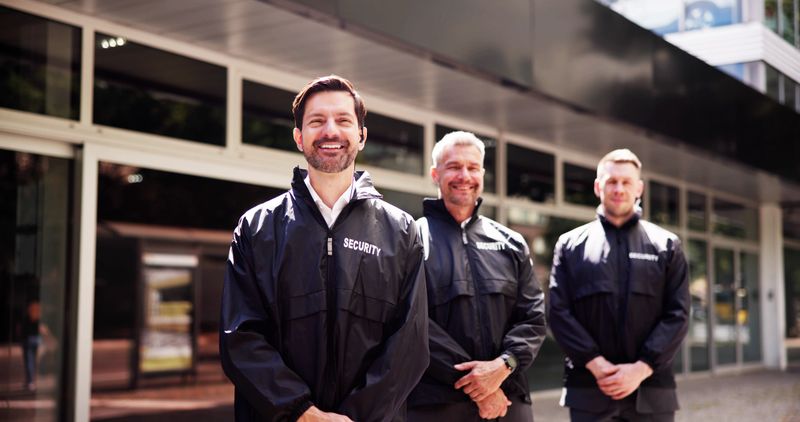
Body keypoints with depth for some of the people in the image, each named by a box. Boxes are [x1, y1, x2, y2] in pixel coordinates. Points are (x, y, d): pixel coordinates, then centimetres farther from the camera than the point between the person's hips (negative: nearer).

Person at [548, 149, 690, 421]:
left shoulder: (666, 245, 10)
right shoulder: (570, 245, 9)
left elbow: (678, 314, 1)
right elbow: (558, 312, 0)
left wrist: (641, 368, -11)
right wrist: (596, 364, -12)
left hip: (651, 391, 1)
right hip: (589, 391, -1)